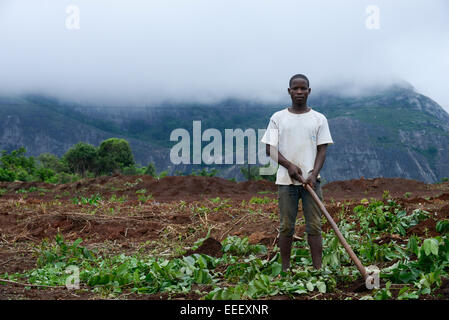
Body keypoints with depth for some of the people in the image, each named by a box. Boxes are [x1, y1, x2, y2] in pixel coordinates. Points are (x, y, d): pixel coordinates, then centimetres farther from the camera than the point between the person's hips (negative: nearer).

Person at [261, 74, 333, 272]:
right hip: (286, 180, 0)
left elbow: (322, 149, 3)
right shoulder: (278, 118, 5)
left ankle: (318, 270, 2)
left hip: (311, 180, 0)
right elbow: (270, 148, 2)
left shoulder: (319, 119, 6)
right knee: (286, 226, 4)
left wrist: (313, 174, -13)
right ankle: (285, 269, 12)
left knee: (314, 226, 0)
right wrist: (289, 165, -14)